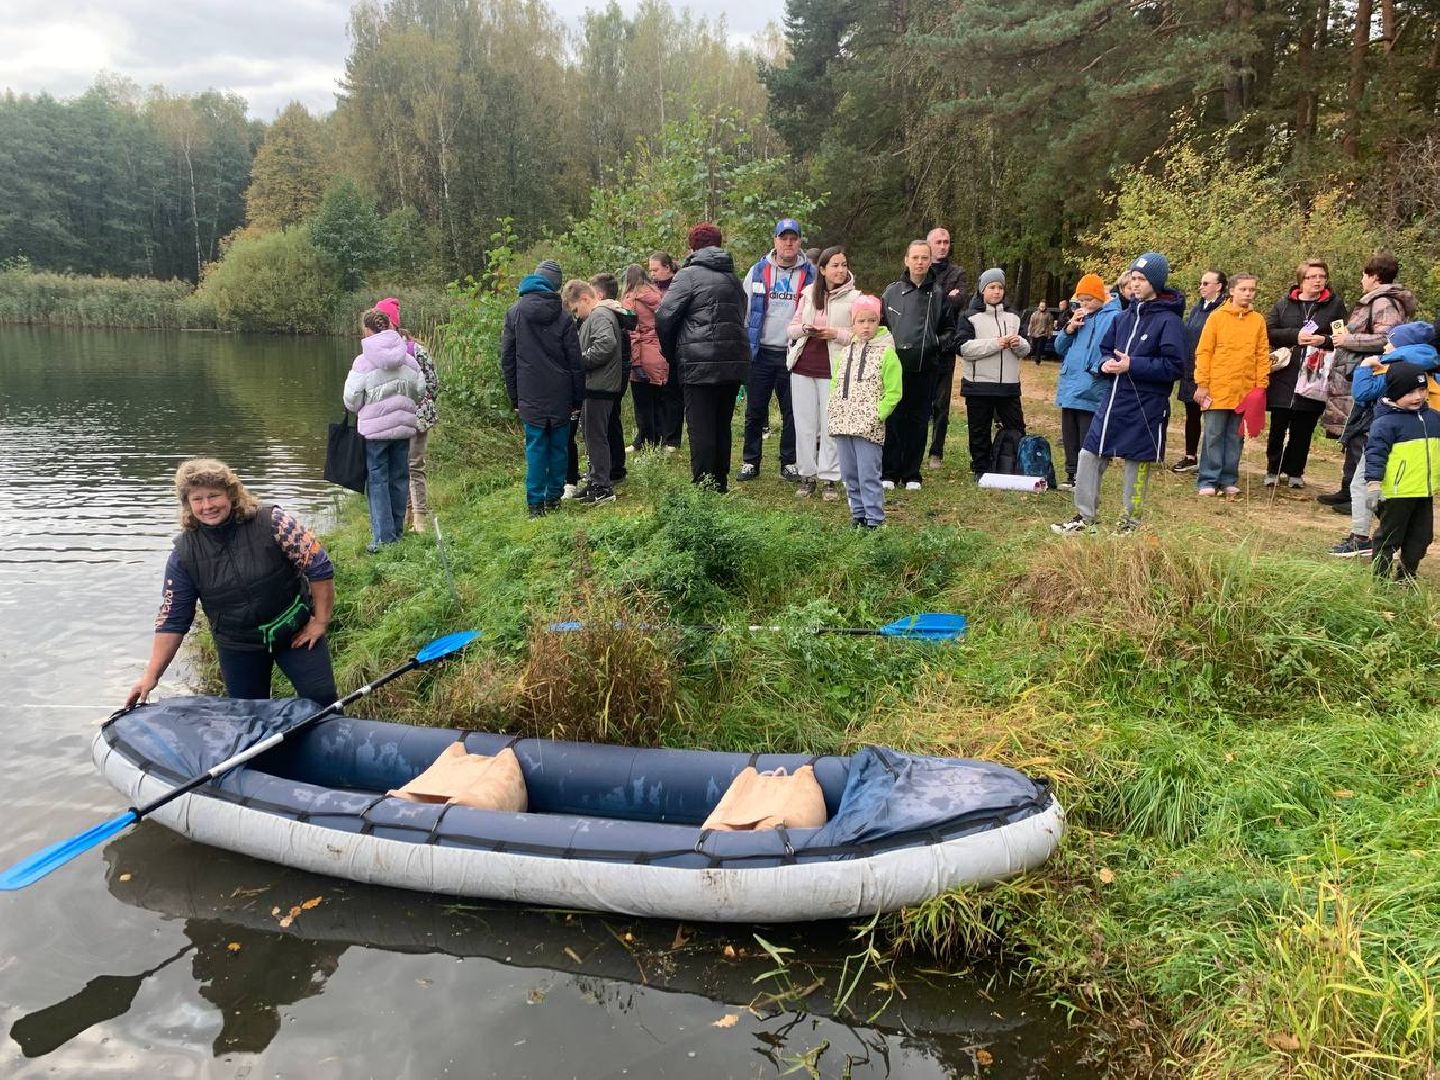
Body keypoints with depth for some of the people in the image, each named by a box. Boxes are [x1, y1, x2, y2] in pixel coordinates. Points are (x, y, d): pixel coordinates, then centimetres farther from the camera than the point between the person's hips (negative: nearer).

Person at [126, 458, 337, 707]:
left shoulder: (271, 523, -17)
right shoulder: (184, 553, -9)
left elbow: (319, 567, -13)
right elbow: (172, 619, -4)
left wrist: (321, 621, -12)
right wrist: (151, 675, -8)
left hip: (295, 631, -2)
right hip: (237, 647, 2)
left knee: (323, 701, -8)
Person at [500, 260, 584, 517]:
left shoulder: (514, 312, 1)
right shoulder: (563, 317, -4)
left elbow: (507, 359, 4)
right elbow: (575, 362, -3)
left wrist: (514, 397, 10)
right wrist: (577, 399, 5)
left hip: (530, 397, 1)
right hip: (560, 397, -1)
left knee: (535, 449, 5)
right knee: (559, 447, 10)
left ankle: (535, 503, 3)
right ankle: (554, 498, 15)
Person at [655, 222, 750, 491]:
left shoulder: (689, 275, -5)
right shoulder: (733, 279, 18)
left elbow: (664, 318, -10)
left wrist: (671, 354, 5)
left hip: (700, 365, -7)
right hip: (734, 364, 7)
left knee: (701, 429, -3)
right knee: (722, 426, 14)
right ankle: (720, 484, 21)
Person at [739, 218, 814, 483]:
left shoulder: (810, 273, 4)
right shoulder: (758, 270, 6)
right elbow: (743, 310, 8)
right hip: (761, 352, 0)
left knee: (792, 412, 7)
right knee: (755, 411, 5)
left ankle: (789, 463, 16)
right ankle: (750, 461, 15)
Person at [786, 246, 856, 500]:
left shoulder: (854, 298, 0)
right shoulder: (808, 294, 10)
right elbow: (791, 328, 14)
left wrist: (837, 334, -16)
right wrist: (805, 329, -8)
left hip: (833, 371, -3)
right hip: (803, 367, 3)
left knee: (831, 426, -1)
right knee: (805, 424, 6)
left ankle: (829, 479, 8)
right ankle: (807, 476, 16)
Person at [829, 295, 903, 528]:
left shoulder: (886, 352, -3)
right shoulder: (844, 352, 13)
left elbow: (893, 393, -5)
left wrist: (877, 415, -12)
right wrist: (833, 412, 7)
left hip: (868, 427, -5)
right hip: (842, 425, 6)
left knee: (868, 476, -6)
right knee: (849, 476, 11)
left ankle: (875, 520, 3)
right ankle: (858, 515, 23)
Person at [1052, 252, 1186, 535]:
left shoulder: (1169, 321, -10)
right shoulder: (1125, 316, 11)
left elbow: (1174, 366, -16)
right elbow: (1104, 348, 20)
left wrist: (1132, 365, -20)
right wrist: (1105, 363, -3)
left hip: (1145, 407, -6)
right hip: (1113, 400, 7)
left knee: (1137, 464, 6)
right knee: (1088, 456, 6)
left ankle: (1130, 524, 21)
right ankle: (1085, 518, 18)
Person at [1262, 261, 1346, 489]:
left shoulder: (1335, 305, 6)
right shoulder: (1284, 304, 7)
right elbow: (1269, 332, 0)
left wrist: (1324, 340, -14)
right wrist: (1295, 336, -13)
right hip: (1284, 375, 0)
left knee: (1303, 428, 6)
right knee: (1278, 426, 4)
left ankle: (1295, 472, 18)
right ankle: (1273, 470, 17)